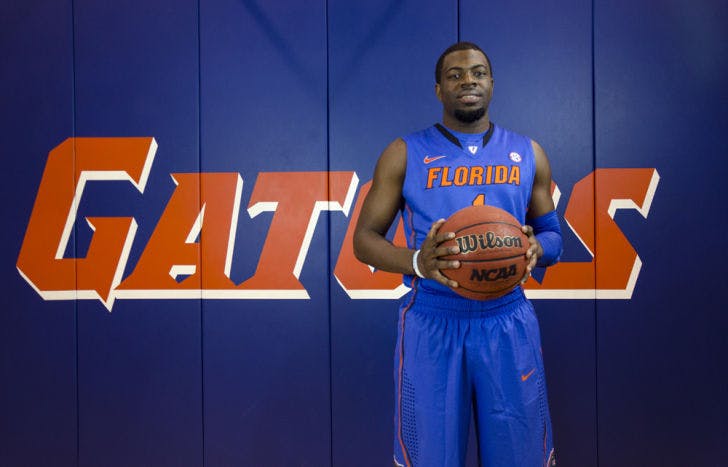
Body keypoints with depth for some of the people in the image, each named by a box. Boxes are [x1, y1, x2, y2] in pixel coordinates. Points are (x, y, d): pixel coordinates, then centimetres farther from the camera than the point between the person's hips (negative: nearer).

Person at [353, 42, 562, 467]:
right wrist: (416, 261, -21)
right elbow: (365, 238, 0)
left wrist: (536, 249, -12)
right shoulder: (404, 154, 1)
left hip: (508, 322, 2)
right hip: (432, 323, -2)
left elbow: (553, 234, 13)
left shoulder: (528, 154, 8)